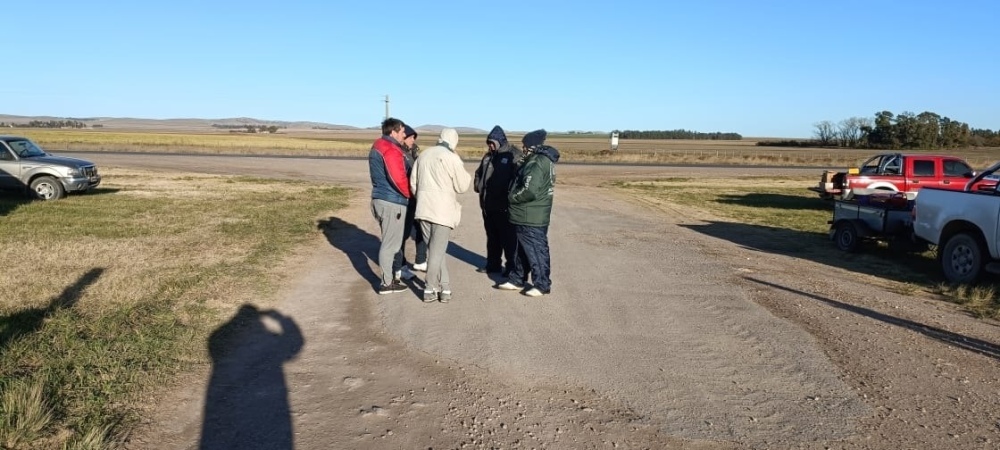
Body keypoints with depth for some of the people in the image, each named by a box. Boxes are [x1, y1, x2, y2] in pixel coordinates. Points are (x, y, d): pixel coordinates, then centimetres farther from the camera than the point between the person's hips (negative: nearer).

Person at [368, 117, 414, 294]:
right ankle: (387, 283, 4)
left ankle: (395, 273, 29)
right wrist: (411, 193, -6)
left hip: (380, 199, 10)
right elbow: (399, 179, -23)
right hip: (392, 202, -10)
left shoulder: (377, 147, 15)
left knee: (391, 241, 18)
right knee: (390, 243, -3)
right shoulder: (391, 150, -17)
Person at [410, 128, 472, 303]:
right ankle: (430, 289, 8)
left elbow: (413, 183, 13)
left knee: (434, 250, 13)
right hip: (442, 211, -5)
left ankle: (444, 286, 16)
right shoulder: (452, 158, -10)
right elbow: (462, 186, -5)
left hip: (423, 209, 6)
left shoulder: (423, 155, 9)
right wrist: (467, 176, 15)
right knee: (437, 251, 2)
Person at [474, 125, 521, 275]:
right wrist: (478, 186, 9)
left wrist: (510, 196, -18)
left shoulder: (513, 155, -11)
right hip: (488, 205, 8)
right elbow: (479, 173, 26)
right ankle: (493, 264, 28)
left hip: (504, 206, -8)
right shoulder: (488, 156, 14)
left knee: (508, 238, 1)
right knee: (492, 237, 17)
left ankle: (511, 267, 11)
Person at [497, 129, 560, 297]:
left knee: (536, 250, 0)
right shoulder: (542, 159, 13)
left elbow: (529, 191, -28)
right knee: (523, 249, 18)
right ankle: (517, 279, 29)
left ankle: (542, 284, 10)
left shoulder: (536, 163, -21)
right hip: (528, 216, 11)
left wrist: (512, 197, -14)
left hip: (531, 218, -11)